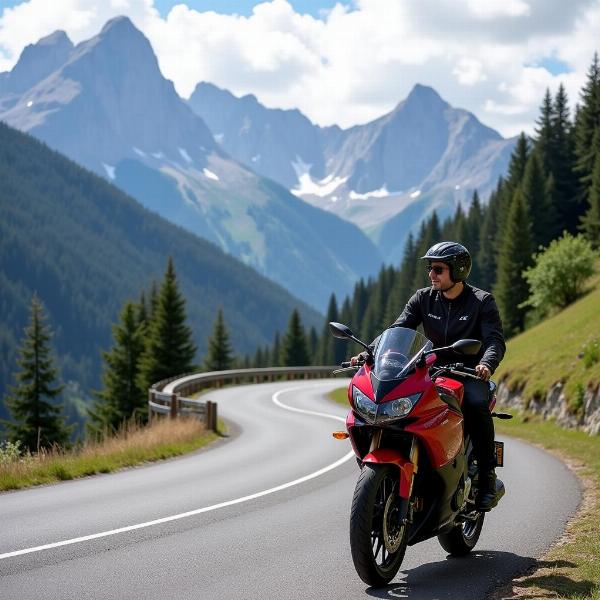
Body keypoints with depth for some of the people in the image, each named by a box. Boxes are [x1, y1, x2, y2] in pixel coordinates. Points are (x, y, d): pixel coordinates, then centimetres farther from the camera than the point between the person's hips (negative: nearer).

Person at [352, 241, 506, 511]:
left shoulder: (482, 301, -4)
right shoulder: (423, 298, 7)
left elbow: (495, 340, -15)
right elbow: (397, 329, -1)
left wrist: (486, 364, -38)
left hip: (469, 374, -3)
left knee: (476, 404, -37)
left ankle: (487, 477, -24)